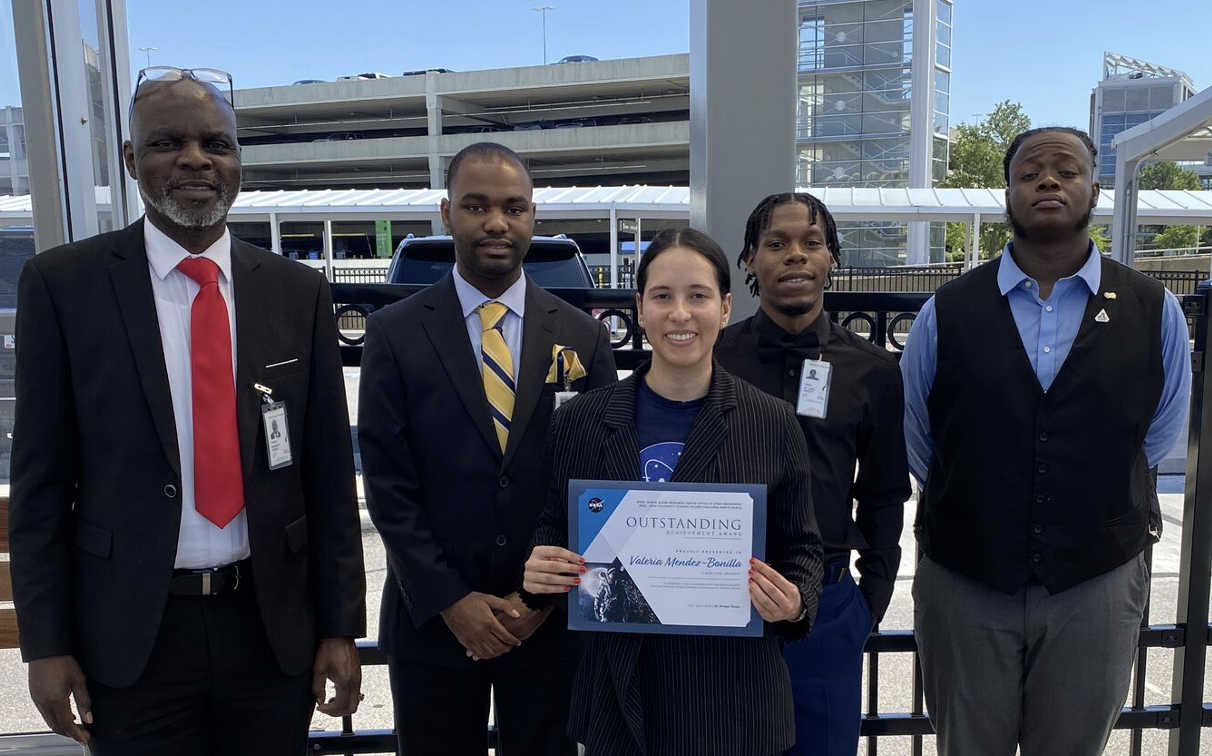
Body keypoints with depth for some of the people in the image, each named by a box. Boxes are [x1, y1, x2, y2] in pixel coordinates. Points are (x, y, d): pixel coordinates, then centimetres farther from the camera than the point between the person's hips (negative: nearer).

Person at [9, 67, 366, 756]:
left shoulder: (300, 292, -1)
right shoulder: (63, 283, -5)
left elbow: (330, 474, 0)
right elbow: (41, 478, -2)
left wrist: (341, 627, 1)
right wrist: (46, 644, -3)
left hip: (273, 624, 2)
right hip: (130, 634, -1)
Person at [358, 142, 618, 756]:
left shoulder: (582, 337, 1)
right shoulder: (396, 333, -3)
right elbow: (387, 482, -6)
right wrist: (449, 600, -11)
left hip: (553, 620, 1)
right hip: (432, 621, -1)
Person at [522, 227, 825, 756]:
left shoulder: (773, 425, -4)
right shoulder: (578, 422, -2)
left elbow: (800, 547, 5)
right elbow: (554, 531, 8)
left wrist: (795, 604, -14)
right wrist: (537, 573, -12)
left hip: (732, 695, 0)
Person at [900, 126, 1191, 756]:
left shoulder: (1155, 313, -2)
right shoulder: (948, 313, -4)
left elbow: (1159, 433, 13)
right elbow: (913, 441, 9)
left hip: (1097, 585, 1)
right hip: (963, 583, 0)